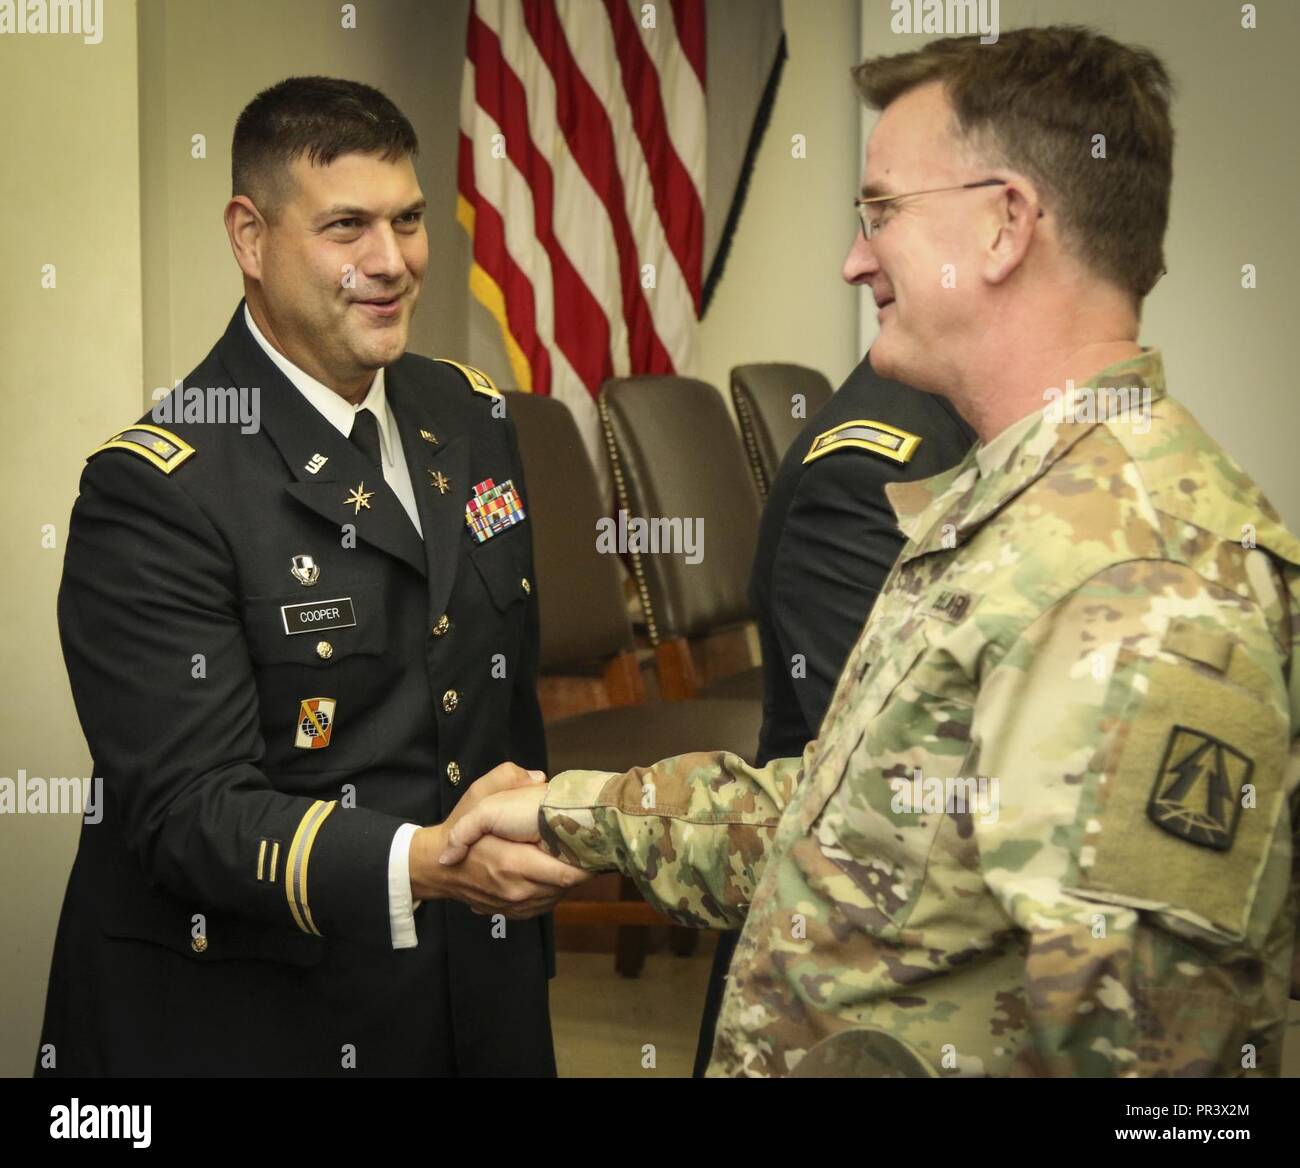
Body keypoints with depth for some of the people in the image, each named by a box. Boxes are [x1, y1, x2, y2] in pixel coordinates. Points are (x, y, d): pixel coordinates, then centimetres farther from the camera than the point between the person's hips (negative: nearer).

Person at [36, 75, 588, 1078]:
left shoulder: (470, 418, 5)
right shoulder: (157, 491, -17)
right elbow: (189, 807, -22)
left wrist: (515, 881, 13)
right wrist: (420, 866, -35)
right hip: (248, 1022, -6)